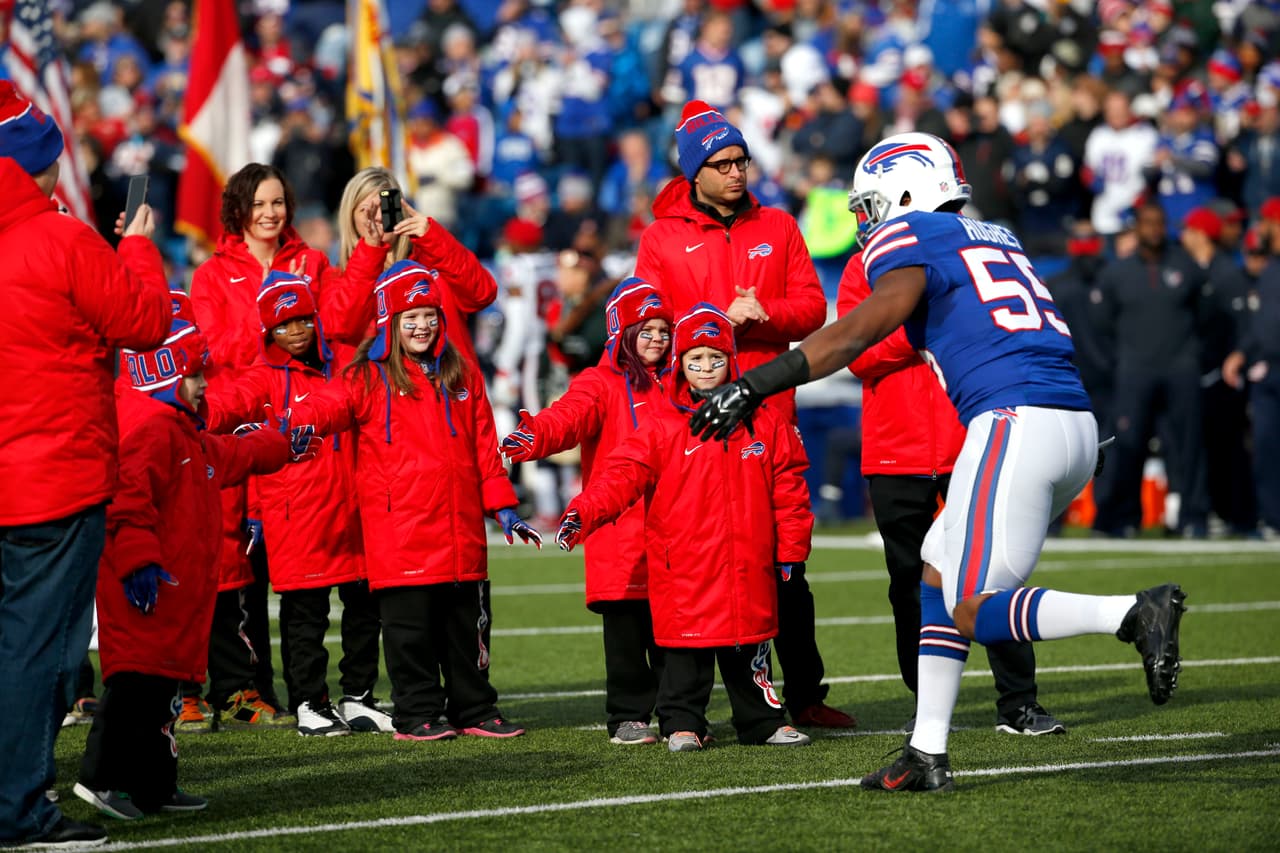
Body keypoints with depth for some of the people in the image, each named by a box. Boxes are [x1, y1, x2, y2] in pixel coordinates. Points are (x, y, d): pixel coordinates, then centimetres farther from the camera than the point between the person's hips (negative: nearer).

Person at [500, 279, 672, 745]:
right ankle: (628, 716, 7)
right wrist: (534, 436, -41)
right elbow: (568, 416, -22)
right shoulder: (600, 384, -1)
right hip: (620, 529, -5)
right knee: (626, 630, -2)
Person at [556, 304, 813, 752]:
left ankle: (764, 721, 22)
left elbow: (788, 488, 11)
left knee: (750, 646, 11)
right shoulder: (662, 429, -1)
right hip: (684, 573, -2)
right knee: (686, 650, -1)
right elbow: (622, 475, -9)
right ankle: (682, 724, 9)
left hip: (748, 567, 2)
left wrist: (791, 549, 10)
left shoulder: (763, 424, 7)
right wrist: (582, 513, -23)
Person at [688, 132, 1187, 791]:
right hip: (1076, 423, 9)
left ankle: (1134, 613, -20)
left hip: (1017, 424, -9)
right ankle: (927, 756, 13)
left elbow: (869, 324, -15)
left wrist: (756, 385, -19)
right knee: (938, 574, 17)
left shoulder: (908, 237, 1)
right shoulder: (995, 238, 25)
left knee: (977, 613, -6)